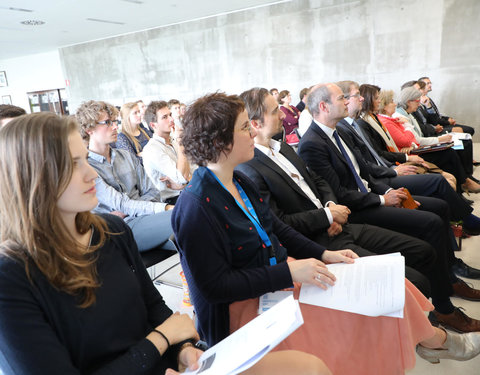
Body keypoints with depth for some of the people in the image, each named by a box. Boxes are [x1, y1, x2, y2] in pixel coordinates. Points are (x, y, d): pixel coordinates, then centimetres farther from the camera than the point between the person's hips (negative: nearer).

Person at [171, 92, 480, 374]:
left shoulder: (239, 182, 2)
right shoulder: (197, 205, -23)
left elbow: (276, 228, 10)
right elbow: (214, 286, -23)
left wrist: (324, 254, 0)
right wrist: (289, 272, -25)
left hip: (279, 277, 8)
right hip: (243, 305, -7)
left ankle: (434, 338, 20)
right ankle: (433, 339, 15)